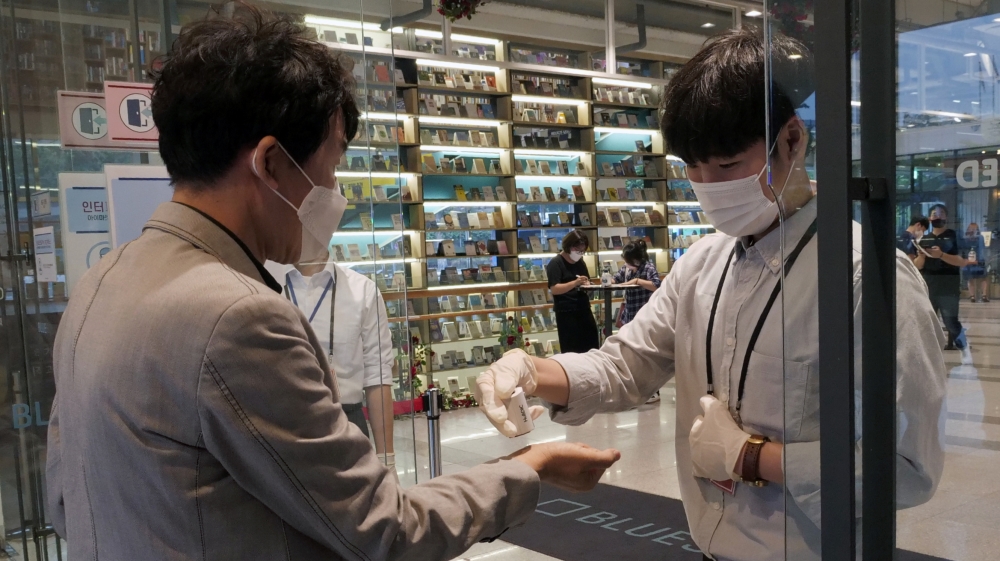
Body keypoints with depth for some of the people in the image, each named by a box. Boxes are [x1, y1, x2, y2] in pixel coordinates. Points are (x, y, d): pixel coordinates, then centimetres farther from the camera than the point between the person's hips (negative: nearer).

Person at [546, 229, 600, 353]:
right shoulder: (555, 263, -9)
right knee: (572, 351, -4)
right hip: (566, 313, -7)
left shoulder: (580, 262, 14)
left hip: (584, 310, 7)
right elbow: (554, 289, -18)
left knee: (592, 349, 6)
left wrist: (587, 284, -4)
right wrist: (575, 283, -31)